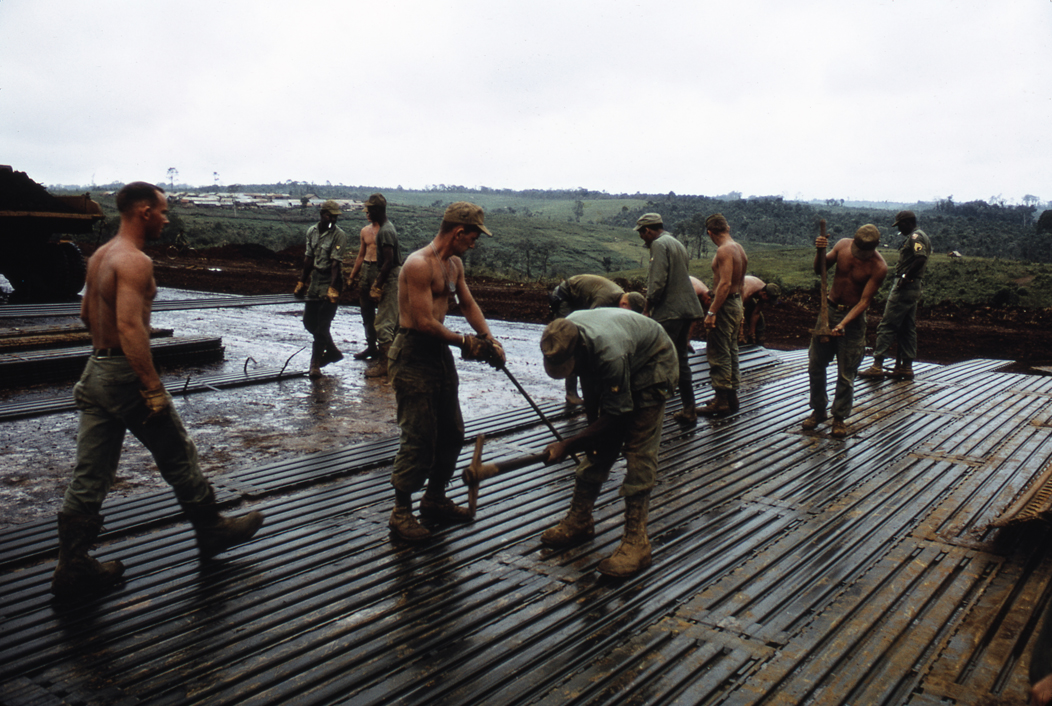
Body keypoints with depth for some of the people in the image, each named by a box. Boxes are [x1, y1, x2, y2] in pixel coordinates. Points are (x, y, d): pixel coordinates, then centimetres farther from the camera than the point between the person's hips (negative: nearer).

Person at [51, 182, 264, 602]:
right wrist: (153, 388, -26)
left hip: (96, 371, 9)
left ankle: (73, 570, 16)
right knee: (178, 457, 9)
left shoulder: (100, 256, 13)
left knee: (89, 477, 10)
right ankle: (212, 530, 25)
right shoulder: (135, 261, -17)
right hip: (126, 373, -9)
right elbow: (130, 326, -27)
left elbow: (87, 313, 23)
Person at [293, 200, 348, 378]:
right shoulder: (312, 231, 7)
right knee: (309, 322, 12)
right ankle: (332, 351, 29)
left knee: (322, 326, -5)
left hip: (330, 282, -7)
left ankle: (315, 364, 4)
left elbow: (335, 263, -18)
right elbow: (309, 258, 14)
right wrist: (301, 282, 15)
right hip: (315, 281, 7)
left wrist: (332, 288, -24)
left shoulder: (339, 235, -11)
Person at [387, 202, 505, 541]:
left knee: (451, 432, 15)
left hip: (439, 352, 10)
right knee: (419, 437, -5)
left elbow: (468, 304, 16)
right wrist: (464, 342, -14)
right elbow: (425, 322, -23)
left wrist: (489, 339, 2)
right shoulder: (419, 264, -20)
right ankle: (401, 512, 9)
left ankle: (434, 499, 31)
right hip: (413, 356, -10)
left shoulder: (455, 264, 10)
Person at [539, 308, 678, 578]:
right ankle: (579, 521, 16)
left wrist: (567, 446, -27)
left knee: (638, 451, -16)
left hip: (654, 366, -8)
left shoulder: (609, 354, -42)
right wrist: (591, 426, 7)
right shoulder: (566, 335, -19)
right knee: (599, 445, 6)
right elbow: (588, 379, 2)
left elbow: (614, 416, -31)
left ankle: (636, 541, -14)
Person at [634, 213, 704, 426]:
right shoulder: (677, 243, 21)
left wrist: (648, 308, -9)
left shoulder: (660, 244, -9)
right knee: (680, 359, 13)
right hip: (686, 309, 10)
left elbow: (658, 281, -19)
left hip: (668, 312, -10)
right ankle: (689, 410, 15)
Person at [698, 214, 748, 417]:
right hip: (736, 302, 10)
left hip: (725, 304, -10)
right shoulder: (739, 249, 12)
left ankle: (721, 401, -2)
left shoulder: (724, 251, -17)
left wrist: (711, 312, -25)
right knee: (731, 351, 15)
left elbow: (725, 283, -25)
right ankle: (732, 397, 23)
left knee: (718, 353, -5)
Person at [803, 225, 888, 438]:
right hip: (829, 309, 4)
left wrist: (842, 324, -27)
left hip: (853, 317, -4)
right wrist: (819, 252, -16)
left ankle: (840, 417, 18)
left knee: (846, 373, 2)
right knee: (815, 365, 8)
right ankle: (818, 410, 25)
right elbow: (819, 270, 5)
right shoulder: (843, 245, -6)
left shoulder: (878, 267, -17)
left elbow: (864, 302, -17)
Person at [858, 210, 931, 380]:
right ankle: (906, 366, 14)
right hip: (914, 288, 10)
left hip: (904, 288, -10)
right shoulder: (920, 237, 19)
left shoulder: (915, 237, -12)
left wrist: (905, 277, -21)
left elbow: (921, 258, -27)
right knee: (908, 329, 11)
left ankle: (877, 365, -10)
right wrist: (905, 277, 10)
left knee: (887, 326, -9)